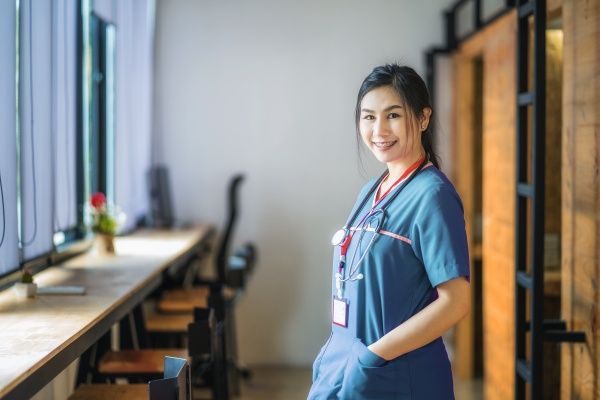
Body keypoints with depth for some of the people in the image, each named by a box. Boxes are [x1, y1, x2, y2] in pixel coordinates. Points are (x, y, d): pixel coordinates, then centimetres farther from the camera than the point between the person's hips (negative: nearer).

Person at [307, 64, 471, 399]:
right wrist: (335, 351, 4)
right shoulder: (371, 191, 8)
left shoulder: (432, 195, -14)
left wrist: (373, 356, -19)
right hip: (346, 369, 7)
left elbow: (456, 301, -19)